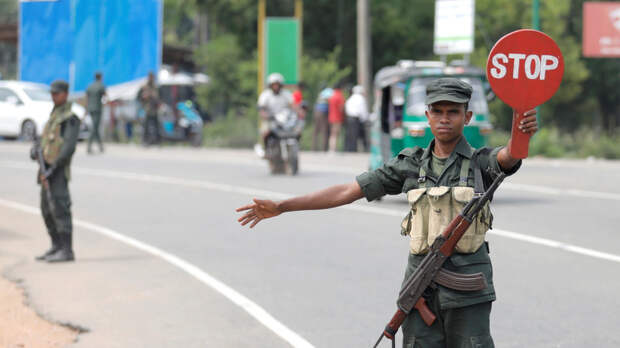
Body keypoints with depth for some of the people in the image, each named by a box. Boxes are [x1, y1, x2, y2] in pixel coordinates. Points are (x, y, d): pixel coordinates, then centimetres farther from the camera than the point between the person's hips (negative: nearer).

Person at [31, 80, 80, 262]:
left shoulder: (70, 119, -9)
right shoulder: (53, 117, 20)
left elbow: (69, 147, -18)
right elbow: (44, 140, 21)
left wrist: (52, 169, -22)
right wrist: (35, 151, -2)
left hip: (58, 172, -9)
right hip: (47, 171, 9)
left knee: (60, 209, -11)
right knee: (47, 210, 13)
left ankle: (67, 250, -9)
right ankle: (56, 247, 21)